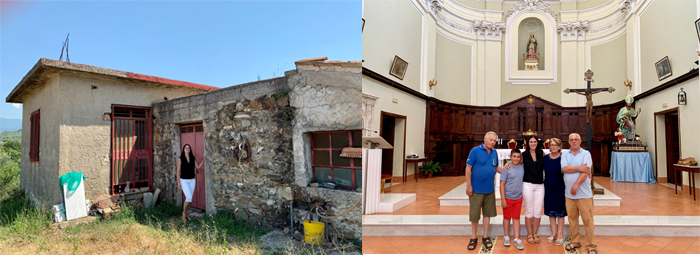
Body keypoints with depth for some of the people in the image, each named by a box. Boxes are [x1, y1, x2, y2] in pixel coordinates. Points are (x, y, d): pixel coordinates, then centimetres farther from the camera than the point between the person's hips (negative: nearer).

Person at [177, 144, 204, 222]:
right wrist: (178, 183, -9)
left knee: (189, 198, 6)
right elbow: (178, 171, -6)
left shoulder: (193, 158, 5)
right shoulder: (180, 159, -6)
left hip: (192, 180, 4)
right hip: (184, 181, -4)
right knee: (189, 197, -15)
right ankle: (184, 213, 6)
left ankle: (187, 214, 19)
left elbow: (198, 167, 0)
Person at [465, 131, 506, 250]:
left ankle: (485, 237, 26)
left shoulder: (495, 152, 7)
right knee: (474, 214, 4)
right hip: (476, 189, -5)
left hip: (490, 190, 5)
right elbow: (468, 168, -10)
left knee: (487, 213, 13)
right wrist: (469, 185, -14)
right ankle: (473, 238, 19)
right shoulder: (475, 150, -10)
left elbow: (496, 167, 19)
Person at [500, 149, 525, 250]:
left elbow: (524, 180, 13)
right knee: (507, 217, 10)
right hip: (508, 197, -3)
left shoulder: (522, 168, 0)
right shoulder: (507, 169, -12)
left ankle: (517, 239, 17)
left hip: (518, 198, 3)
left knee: (517, 218, 10)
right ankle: (506, 237, 24)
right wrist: (503, 199, -14)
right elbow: (502, 184, -11)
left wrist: (523, 196, 10)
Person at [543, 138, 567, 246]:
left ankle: (560, 234, 18)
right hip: (548, 188, 3)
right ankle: (554, 233, 24)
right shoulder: (545, 158, 0)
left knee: (560, 210, 6)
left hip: (560, 188, -3)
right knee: (550, 210, 10)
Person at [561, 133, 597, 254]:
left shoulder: (586, 154, 1)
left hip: (584, 194, -3)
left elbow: (586, 172, -11)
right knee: (572, 219, 10)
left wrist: (576, 185, -19)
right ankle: (575, 242, 22)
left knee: (588, 220, 0)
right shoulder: (565, 155, 9)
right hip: (569, 194, 3)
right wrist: (580, 168, -15)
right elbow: (564, 168, -8)